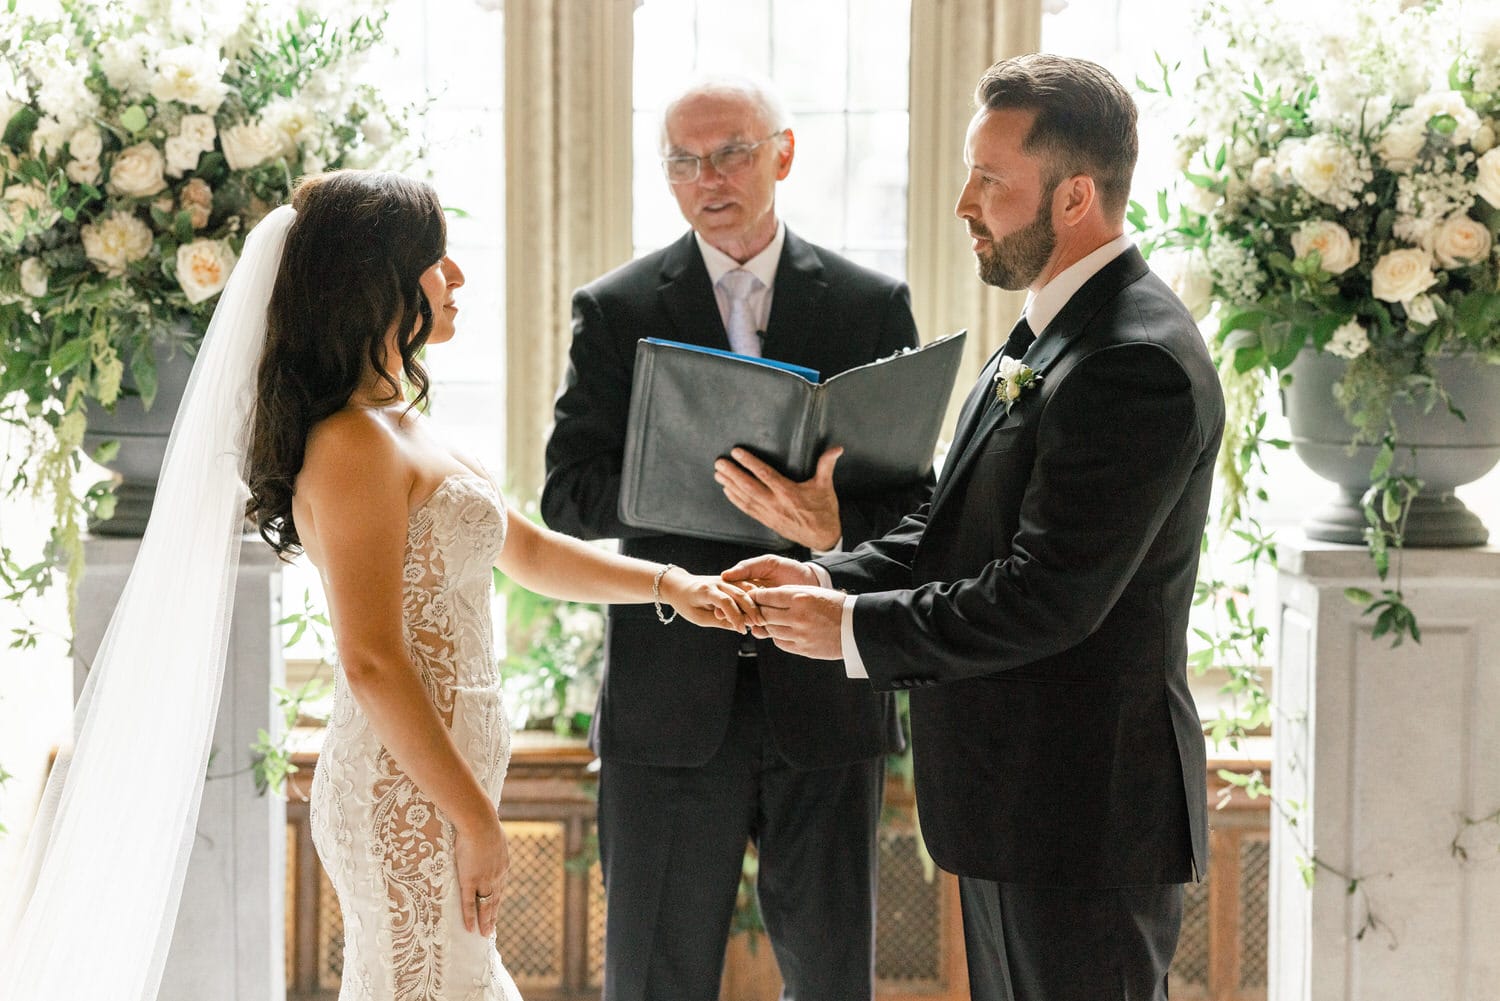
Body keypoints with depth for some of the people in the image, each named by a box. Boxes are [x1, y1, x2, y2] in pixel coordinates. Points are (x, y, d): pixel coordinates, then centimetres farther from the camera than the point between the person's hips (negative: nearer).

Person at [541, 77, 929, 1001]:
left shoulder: (872, 306, 7)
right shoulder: (617, 311, 6)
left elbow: (913, 500, 2)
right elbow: (568, 494, -2)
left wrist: (834, 528, -21)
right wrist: (696, 482, -19)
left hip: (825, 692, 1)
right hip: (670, 699, 0)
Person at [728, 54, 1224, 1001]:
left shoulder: (1139, 365, -22)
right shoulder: (1048, 333, 11)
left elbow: (1046, 598, -25)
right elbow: (954, 526, 15)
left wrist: (852, 628, -16)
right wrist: (828, 577, -1)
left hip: (1084, 813, -10)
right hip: (1014, 796, 10)